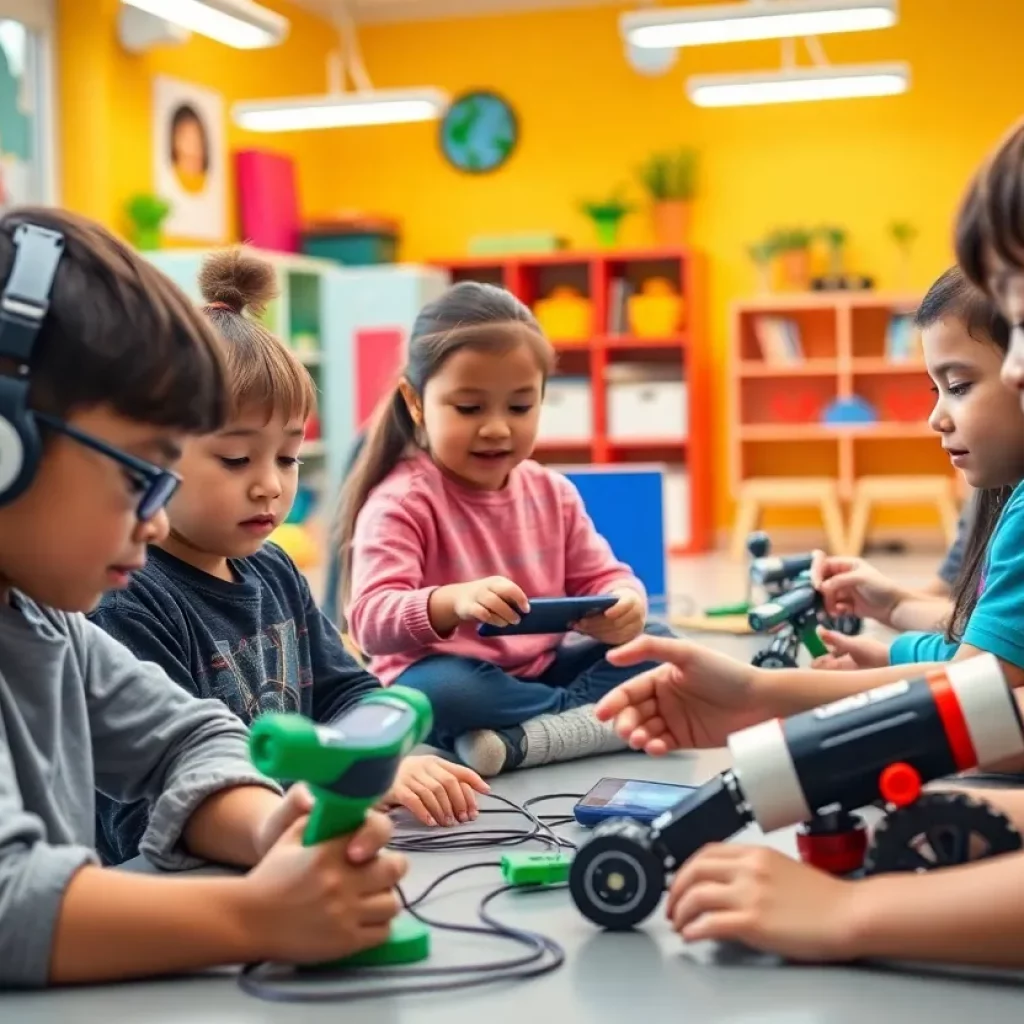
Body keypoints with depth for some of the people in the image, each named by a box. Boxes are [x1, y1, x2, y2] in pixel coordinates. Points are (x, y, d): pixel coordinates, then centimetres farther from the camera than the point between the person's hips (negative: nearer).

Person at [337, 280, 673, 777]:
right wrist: (451, 603, -45)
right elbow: (371, 619, -24)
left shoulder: (551, 492, 7)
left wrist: (624, 606, -19)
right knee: (437, 692, -39)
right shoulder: (402, 502, -13)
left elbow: (601, 578, 8)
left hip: (541, 674, 7)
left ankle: (518, 740, -25)